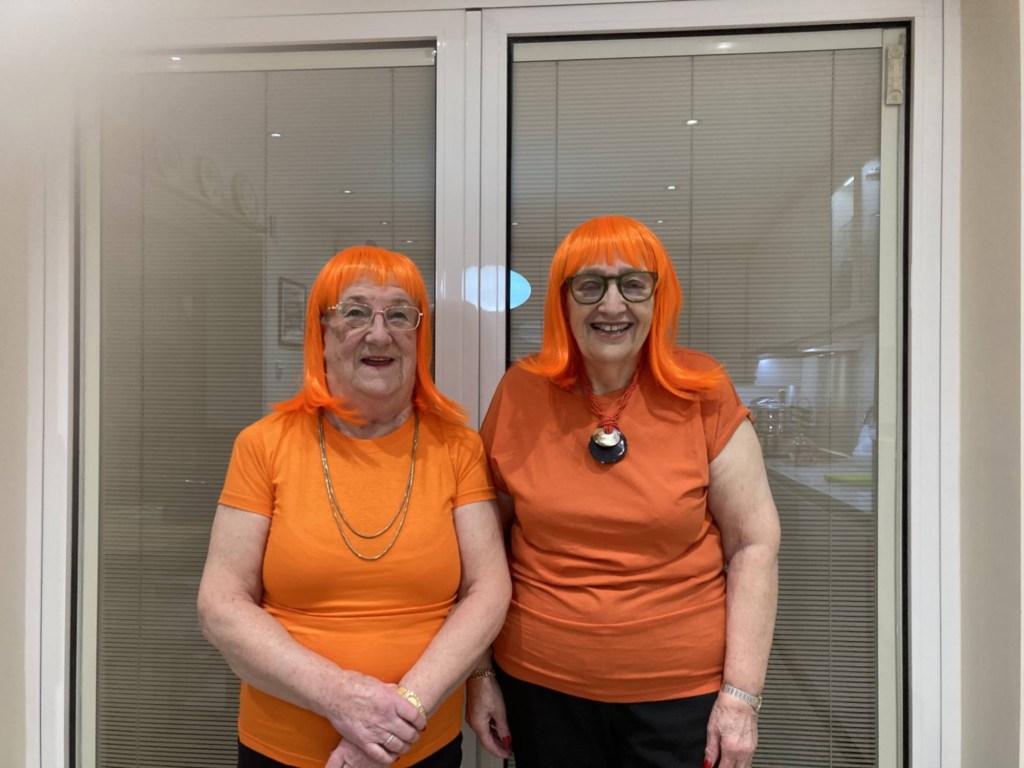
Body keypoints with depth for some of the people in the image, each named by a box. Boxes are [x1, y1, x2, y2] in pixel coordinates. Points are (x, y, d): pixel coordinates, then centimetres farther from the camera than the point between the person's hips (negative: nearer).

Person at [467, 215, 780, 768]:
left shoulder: (702, 392, -9)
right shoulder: (520, 392, -6)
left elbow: (754, 544, -5)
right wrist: (479, 671, 3)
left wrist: (741, 693, -7)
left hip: (683, 691, -1)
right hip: (539, 687, 2)